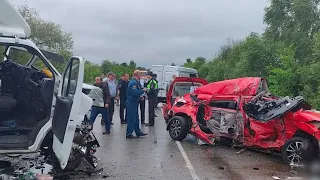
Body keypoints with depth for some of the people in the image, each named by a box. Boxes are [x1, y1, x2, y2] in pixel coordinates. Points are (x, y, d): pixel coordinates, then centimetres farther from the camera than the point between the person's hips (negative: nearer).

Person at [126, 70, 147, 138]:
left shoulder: (134, 81, 14)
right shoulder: (134, 82, -19)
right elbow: (135, 93, -28)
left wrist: (140, 96, 14)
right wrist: (143, 90, -16)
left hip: (133, 102, 11)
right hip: (132, 102, -11)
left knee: (136, 118, 17)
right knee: (131, 118, -4)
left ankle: (138, 132, 26)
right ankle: (129, 134, 3)